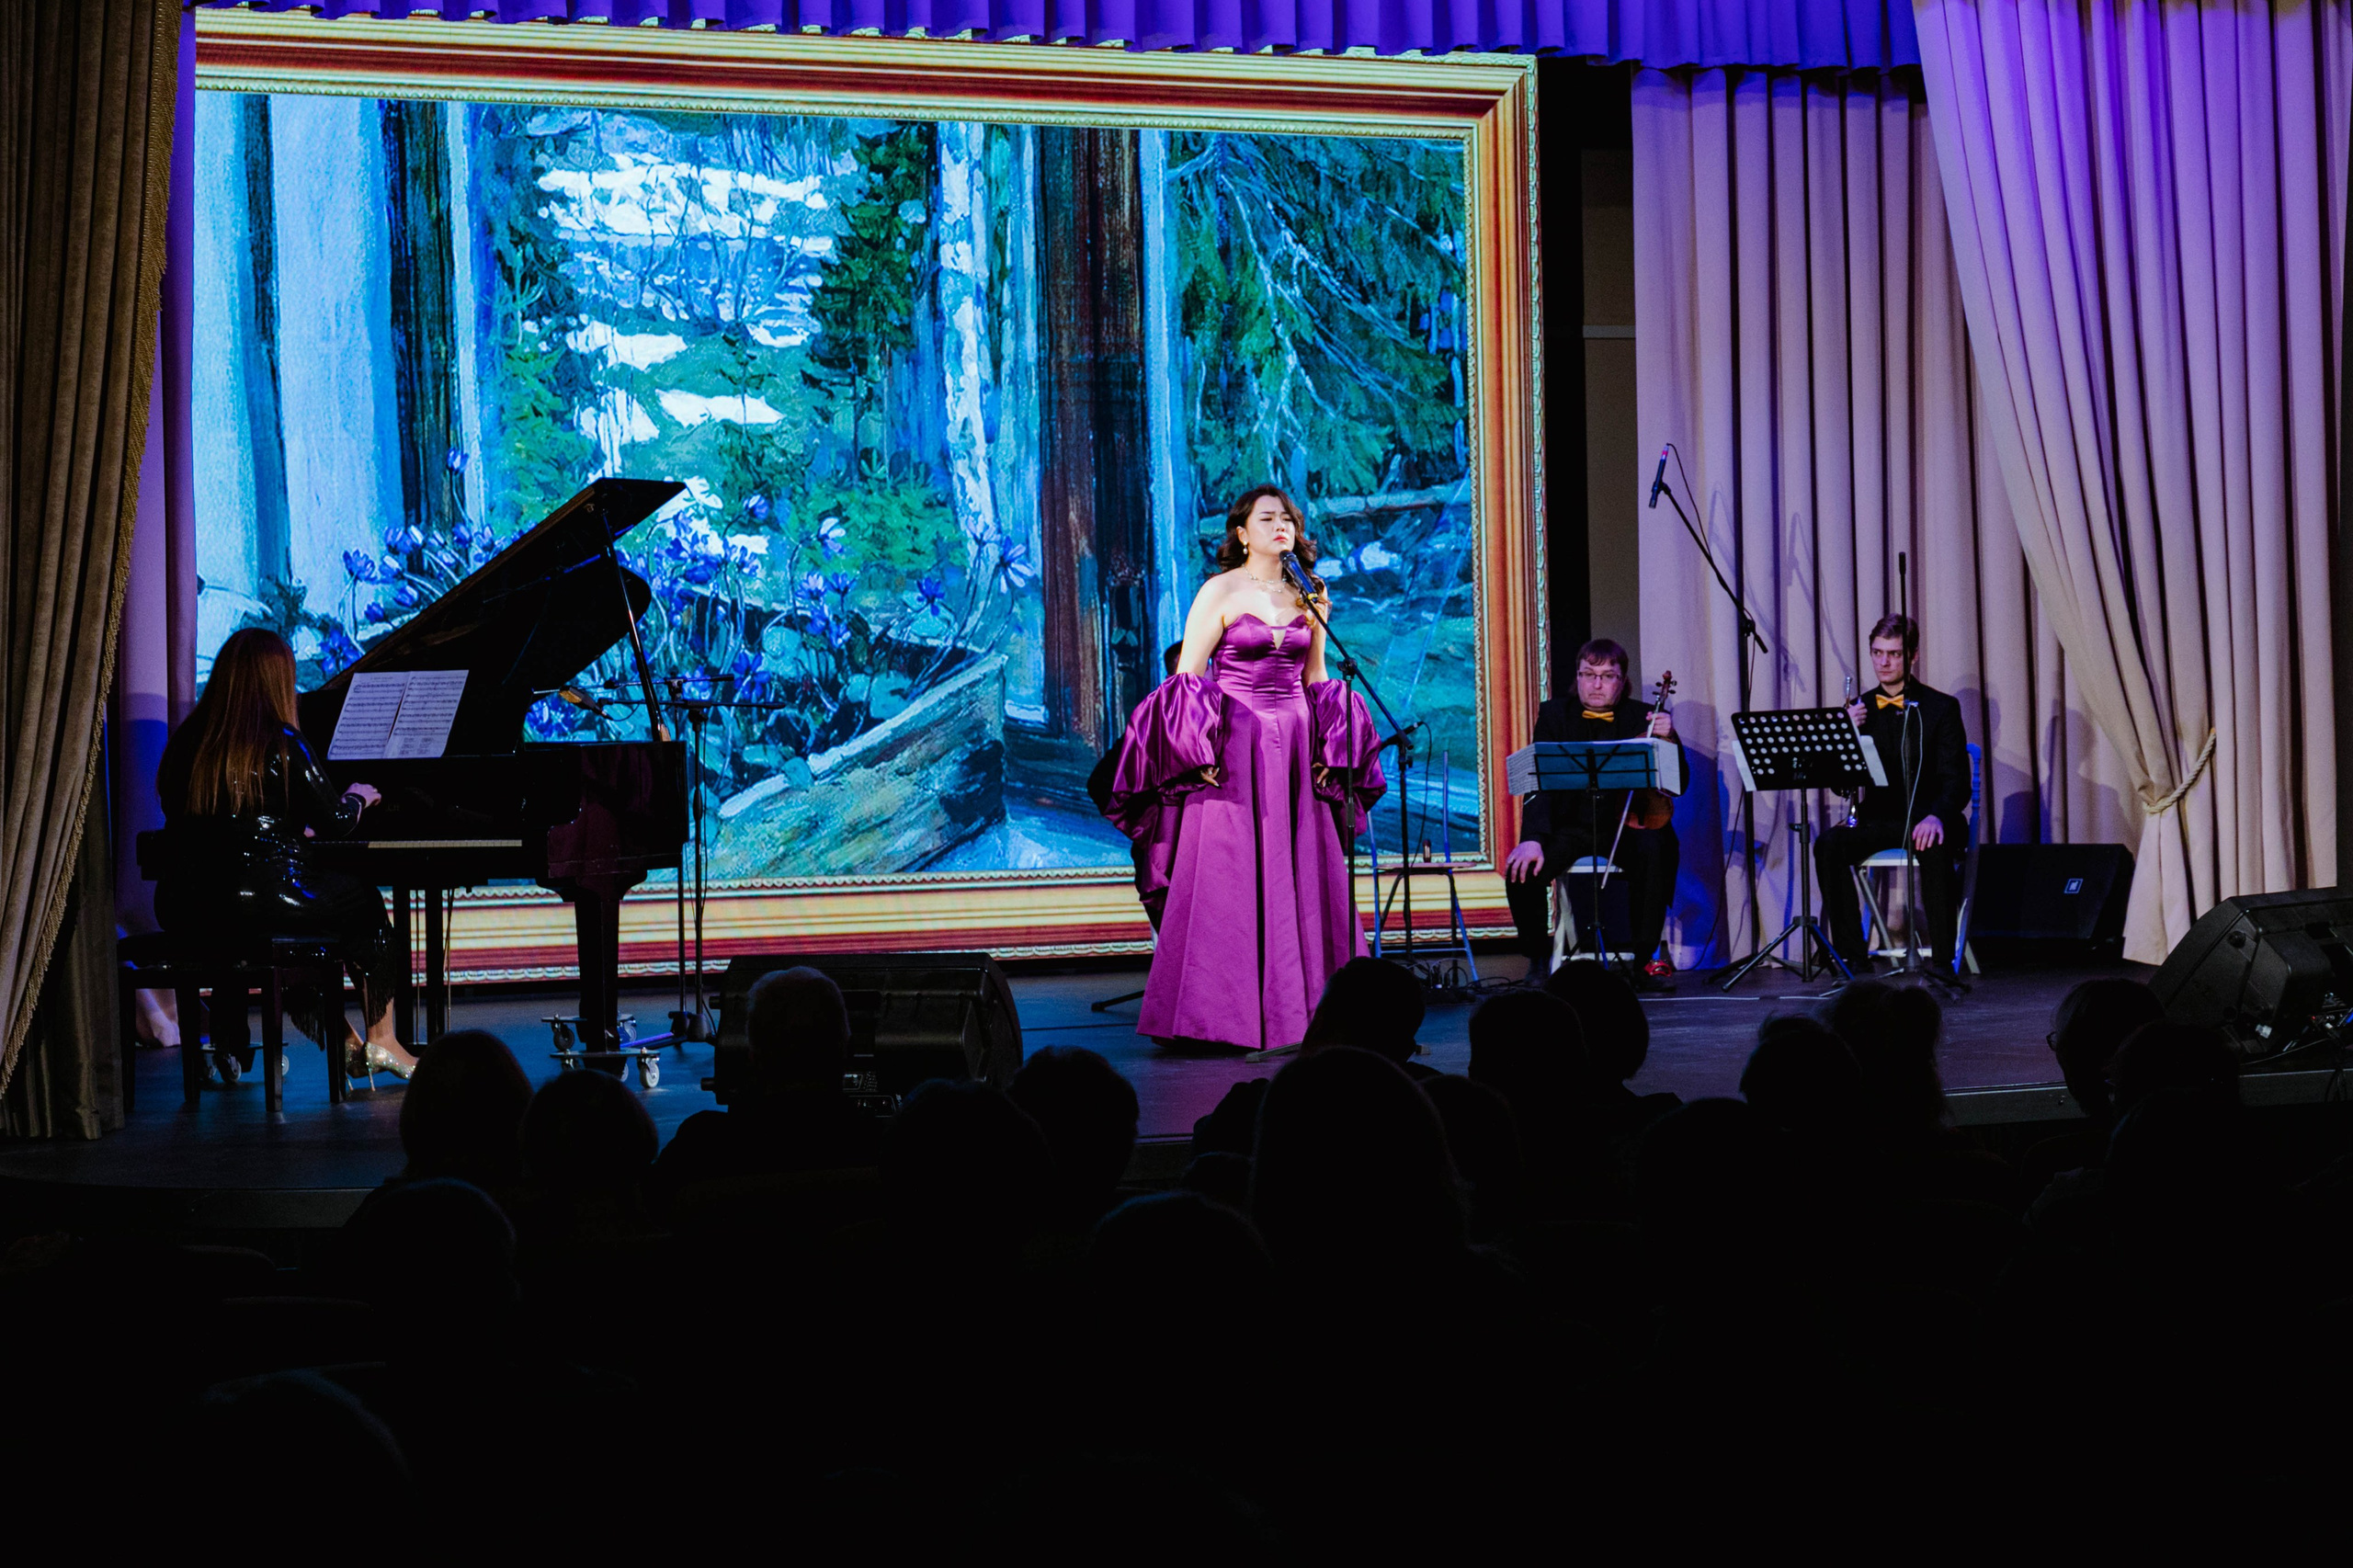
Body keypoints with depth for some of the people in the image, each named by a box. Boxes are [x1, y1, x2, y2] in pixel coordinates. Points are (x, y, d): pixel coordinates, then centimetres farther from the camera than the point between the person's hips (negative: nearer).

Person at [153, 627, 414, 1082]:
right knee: (366, 903, 18)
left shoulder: (187, 742, 8)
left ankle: (345, 1043, 31)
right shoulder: (281, 745, -9)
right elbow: (336, 822, -3)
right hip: (257, 901, -6)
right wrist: (358, 796, 22)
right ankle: (381, 1038, 24)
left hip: (183, 909, 6)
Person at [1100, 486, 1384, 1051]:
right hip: (1234, 751, -5)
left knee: (1305, 880, 3)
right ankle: (1223, 1013, -2)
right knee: (1226, 880, -5)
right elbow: (1186, 675, -5)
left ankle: (1301, 1009, 9)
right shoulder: (1220, 592, -2)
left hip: (1296, 750, 5)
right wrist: (1201, 750, -13)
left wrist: (1325, 751, 7)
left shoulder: (1309, 597, 12)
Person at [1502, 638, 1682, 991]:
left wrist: (1669, 739, -19)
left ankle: (1645, 959, -19)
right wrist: (1532, 839, -22)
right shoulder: (1554, 714, 6)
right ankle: (1539, 956, -2)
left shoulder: (1642, 718, 6)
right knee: (1521, 870, -28)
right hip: (1568, 826, 0)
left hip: (1623, 823, 0)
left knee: (1653, 850, -34)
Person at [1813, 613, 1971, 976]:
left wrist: (1936, 816, -29)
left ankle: (1942, 959, -28)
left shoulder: (1941, 707, 1)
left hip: (1927, 819, -3)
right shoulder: (1860, 709, 9)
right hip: (1877, 818, 3)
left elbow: (1957, 781, -8)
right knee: (1828, 845, -27)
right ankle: (1854, 957, -22)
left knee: (1935, 848, -38)